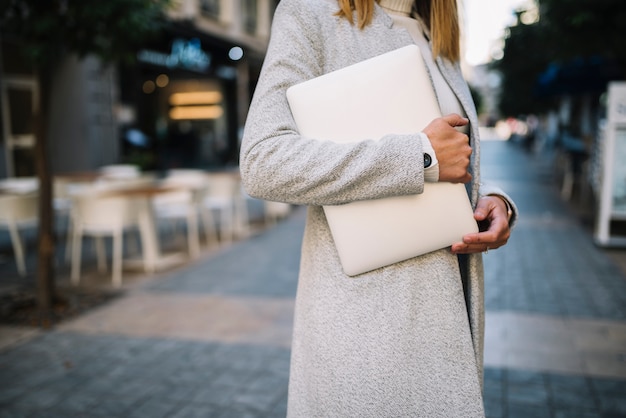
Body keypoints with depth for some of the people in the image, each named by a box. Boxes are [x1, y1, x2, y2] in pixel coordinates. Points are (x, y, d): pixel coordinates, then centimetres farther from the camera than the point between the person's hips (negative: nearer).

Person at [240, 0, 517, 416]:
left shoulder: (437, 38, 18)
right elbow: (263, 163, -19)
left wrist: (494, 199, -1)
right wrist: (423, 155, -18)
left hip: (450, 299, 7)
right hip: (366, 304, -6)